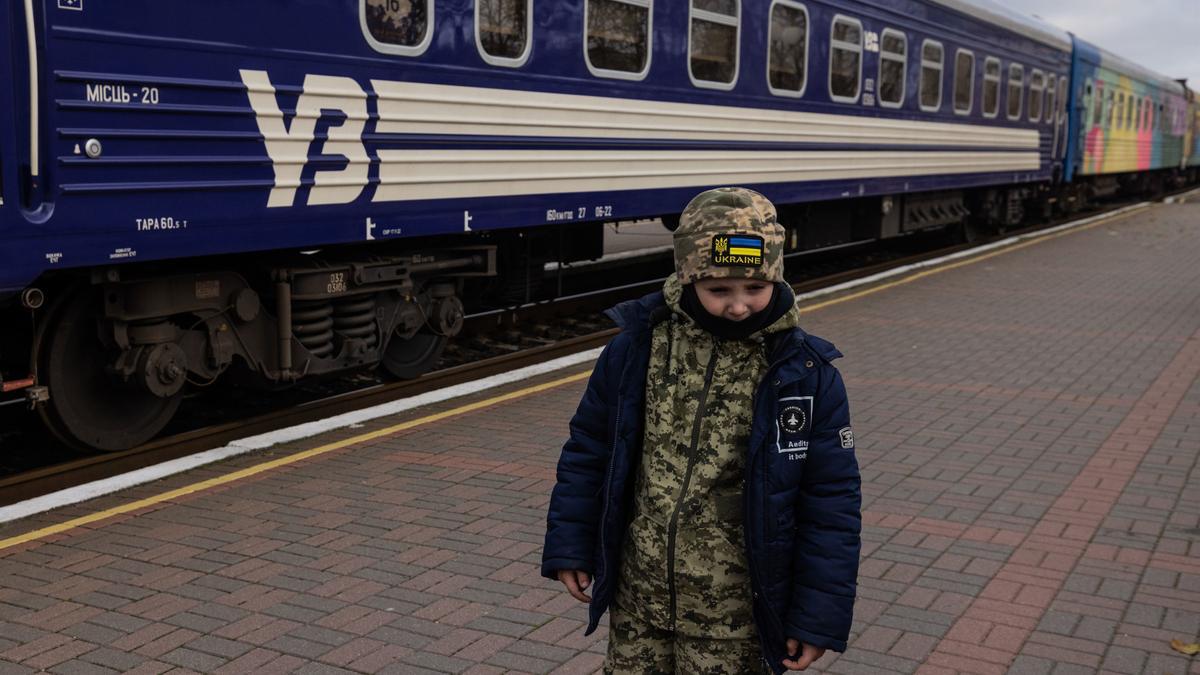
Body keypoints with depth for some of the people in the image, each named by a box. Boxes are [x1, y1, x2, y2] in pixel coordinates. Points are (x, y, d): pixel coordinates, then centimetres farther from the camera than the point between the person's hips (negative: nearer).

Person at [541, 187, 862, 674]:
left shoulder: (804, 375, -12)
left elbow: (832, 502, -7)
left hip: (733, 617, -2)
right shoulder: (638, 347, -7)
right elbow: (589, 449, 5)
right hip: (637, 602, 2)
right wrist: (569, 547, 6)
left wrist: (820, 616, -6)